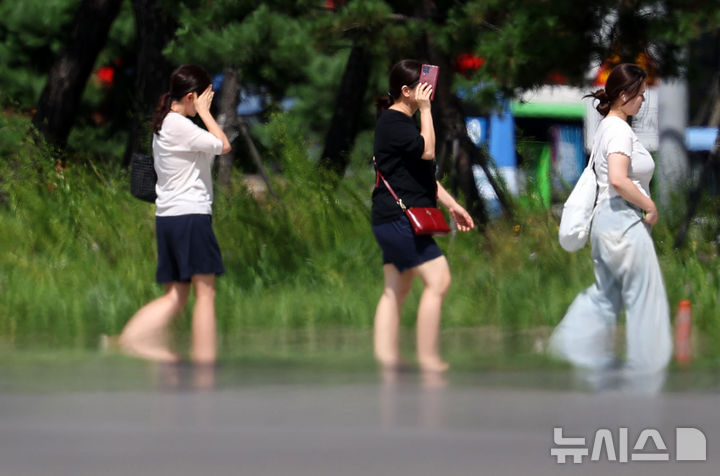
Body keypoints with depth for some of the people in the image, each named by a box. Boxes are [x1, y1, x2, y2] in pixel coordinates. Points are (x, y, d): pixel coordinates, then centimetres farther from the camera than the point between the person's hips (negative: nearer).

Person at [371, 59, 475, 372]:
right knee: (438, 279, -13)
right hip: (398, 218, -11)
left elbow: (424, 175, 25)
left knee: (396, 290, 8)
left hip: (394, 221, 11)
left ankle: (386, 358, 5)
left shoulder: (403, 123, 21)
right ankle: (428, 358, -13)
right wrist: (425, 109, -15)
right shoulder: (392, 123, -12)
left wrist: (452, 205, 22)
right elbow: (427, 151, -22)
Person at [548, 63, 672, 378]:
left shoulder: (606, 127, 15)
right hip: (624, 220, -10)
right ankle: (646, 365, 4)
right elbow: (618, 179, -28)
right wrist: (650, 206, -17)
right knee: (645, 295, -1)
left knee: (606, 294, 16)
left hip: (605, 220, 10)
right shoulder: (620, 130, -16)